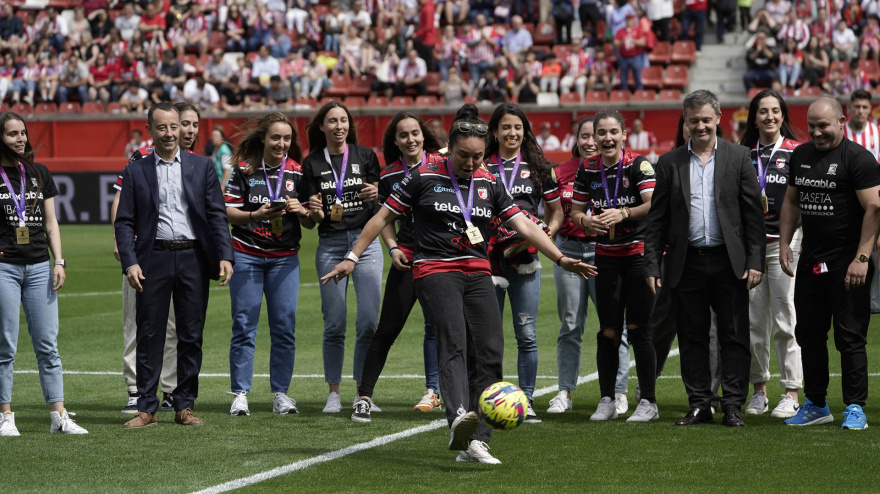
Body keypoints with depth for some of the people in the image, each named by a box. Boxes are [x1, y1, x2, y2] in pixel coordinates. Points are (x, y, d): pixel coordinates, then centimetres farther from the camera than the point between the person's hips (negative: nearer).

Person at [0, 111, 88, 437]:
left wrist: (59, 261, 5)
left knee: (48, 345, 2)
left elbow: (51, 222, 14)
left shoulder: (40, 174, 13)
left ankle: (58, 416, 3)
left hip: (39, 267, 4)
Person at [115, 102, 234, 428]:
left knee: (191, 336, 4)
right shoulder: (135, 171, 7)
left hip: (193, 258, 1)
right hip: (154, 259, -1)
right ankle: (146, 408, 5)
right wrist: (129, 263, -10)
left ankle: (184, 406, 12)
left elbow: (217, 214, 4)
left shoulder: (202, 167, 9)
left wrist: (225, 256, -7)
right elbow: (124, 221, 3)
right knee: (149, 335, 0)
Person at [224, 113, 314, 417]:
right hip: (246, 254, -2)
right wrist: (256, 215, -21)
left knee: (285, 326, -1)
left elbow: (310, 223, 5)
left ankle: (281, 393, 8)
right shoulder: (244, 169, -2)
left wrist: (301, 210, -17)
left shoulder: (297, 172, 3)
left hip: (284, 258, 2)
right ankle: (240, 393, 3)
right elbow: (228, 211, -4)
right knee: (244, 325, -2)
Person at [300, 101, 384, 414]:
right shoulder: (312, 163, 6)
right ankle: (333, 392, 8)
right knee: (334, 323, -1)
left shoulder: (365, 156, 6)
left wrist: (376, 194, -12)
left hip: (366, 239, 0)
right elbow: (314, 218, 4)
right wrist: (315, 210, -19)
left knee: (369, 320, -6)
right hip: (330, 244, 0)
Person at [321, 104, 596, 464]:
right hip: (434, 270, -5)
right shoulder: (425, 177, 0)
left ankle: (474, 442, -5)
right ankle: (458, 418, -48)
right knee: (454, 341, -27)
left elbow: (523, 224, 9)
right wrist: (352, 258, 3)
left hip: (477, 274, 5)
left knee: (490, 351, -8)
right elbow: (383, 217, 6)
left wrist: (560, 258, -1)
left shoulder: (489, 184, 11)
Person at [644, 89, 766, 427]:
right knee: (692, 338, 5)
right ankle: (699, 406, 13)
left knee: (734, 337, -1)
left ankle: (733, 406, 4)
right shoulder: (669, 163, 8)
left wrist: (755, 261, -5)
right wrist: (652, 265, 1)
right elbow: (657, 219, 7)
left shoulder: (738, 158, 4)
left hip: (729, 262, -1)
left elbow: (754, 213, 2)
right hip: (687, 263, 1)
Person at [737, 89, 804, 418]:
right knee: (753, 320, 6)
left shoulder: (797, 152, 1)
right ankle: (759, 390, 16)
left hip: (784, 241, -4)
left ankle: (791, 394, -2)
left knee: (785, 320, -6)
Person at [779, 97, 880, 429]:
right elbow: (792, 201, 22)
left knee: (850, 337, -4)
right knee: (809, 335, 11)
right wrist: (784, 242, 10)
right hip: (810, 261, 7)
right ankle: (815, 405, 22)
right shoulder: (801, 155, 12)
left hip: (847, 263, -7)